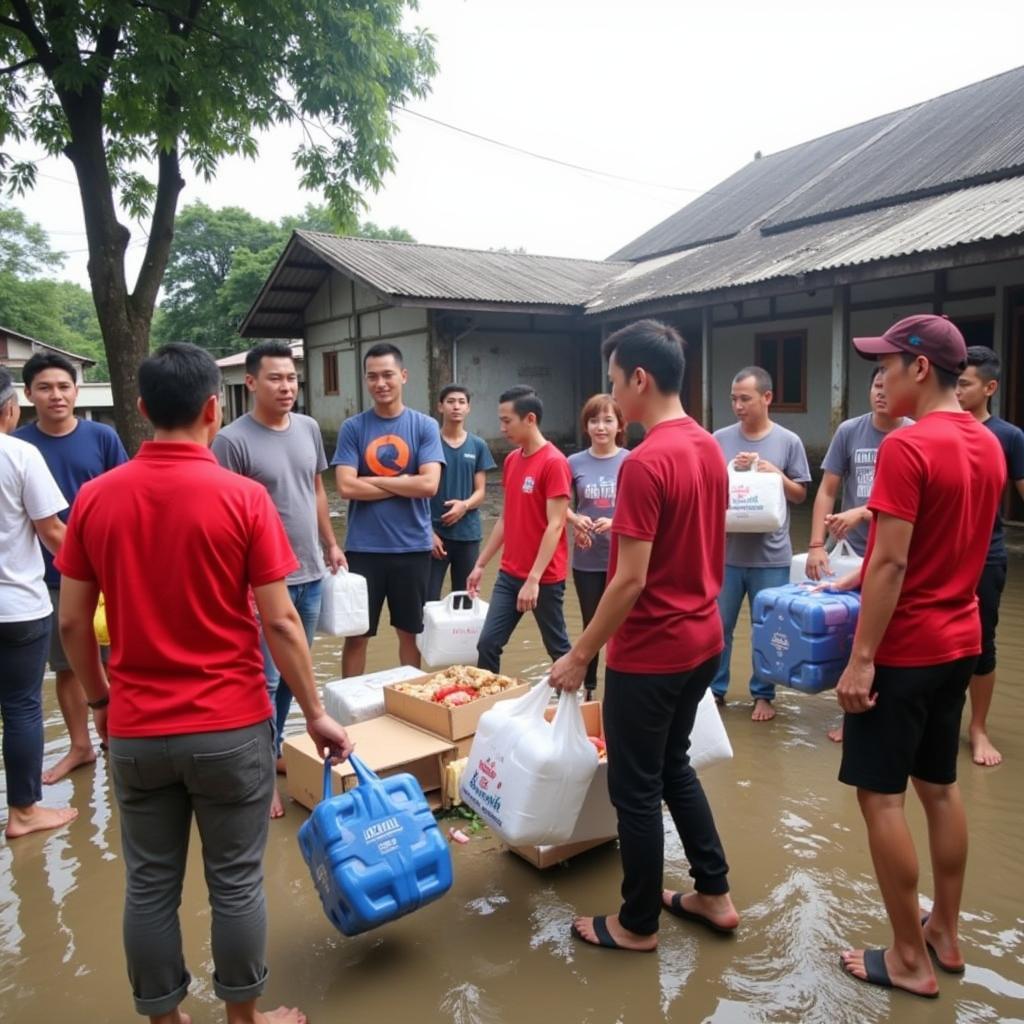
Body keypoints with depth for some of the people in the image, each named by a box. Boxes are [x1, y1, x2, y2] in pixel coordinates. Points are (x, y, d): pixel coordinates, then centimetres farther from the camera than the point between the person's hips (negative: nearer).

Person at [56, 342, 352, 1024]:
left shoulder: (95, 498, -3)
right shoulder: (243, 497, -13)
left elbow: (72, 622, 2)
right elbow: (279, 622, -12)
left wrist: (100, 700, 18)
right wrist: (316, 712, -1)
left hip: (135, 730, 3)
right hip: (231, 725, -3)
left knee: (149, 886, 17)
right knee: (236, 883, 13)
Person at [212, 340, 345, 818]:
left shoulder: (308, 428, 7)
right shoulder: (232, 440, -13)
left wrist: (330, 544, 18)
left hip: (310, 574, 7)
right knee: (264, 679, 1)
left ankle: (276, 749, 35)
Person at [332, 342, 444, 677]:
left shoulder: (424, 426, 0)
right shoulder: (352, 427, 1)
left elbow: (429, 485, -12)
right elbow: (346, 487, -10)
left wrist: (372, 480, -10)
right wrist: (403, 483, -10)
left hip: (412, 547, 0)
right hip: (364, 548, 0)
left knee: (410, 631, 14)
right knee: (356, 634, 8)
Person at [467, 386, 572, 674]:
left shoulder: (554, 463, -15)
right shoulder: (511, 460, 9)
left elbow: (555, 526, -18)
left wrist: (533, 579, -21)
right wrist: (480, 564, 14)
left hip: (544, 578, -7)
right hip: (509, 574, 7)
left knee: (558, 649, 8)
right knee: (487, 644, 5)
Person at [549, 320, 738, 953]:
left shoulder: (645, 463, -23)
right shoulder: (709, 449, 5)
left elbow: (630, 581, -23)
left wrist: (580, 655, -14)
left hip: (651, 652, -9)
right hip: (703, 639, 9)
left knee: (635, 788, 9)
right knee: (673, 765, 24)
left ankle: (638, 925, 26)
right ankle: (714, 895, 35)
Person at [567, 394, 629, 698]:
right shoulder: (575, 463, -1)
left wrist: (616, 522, -21)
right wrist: (576, 519, -13)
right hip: (587, 561, 2)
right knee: (591, 627, 14)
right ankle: (588, 690, 29)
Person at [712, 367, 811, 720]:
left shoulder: (788, 442, 0)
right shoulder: (719, 439, 2)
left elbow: (800, 494, 5)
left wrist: (773, 472, -12)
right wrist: (732, 470, -11)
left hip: (771, 556, -1)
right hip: (726, 552, 1)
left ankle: (763, 694, 26)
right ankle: (714, 689, 26)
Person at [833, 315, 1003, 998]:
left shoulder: (906, 447, -20)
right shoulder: (988, 446, 8)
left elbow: (892, 563, -23)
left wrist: (861, 657, -18)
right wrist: (864, 577, 20)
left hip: (904, 649, -9)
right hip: (959, 642, 9)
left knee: (882, 796, 3)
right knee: (940, 786, 18)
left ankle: (911, 960, 15)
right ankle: (946, 934, 31)